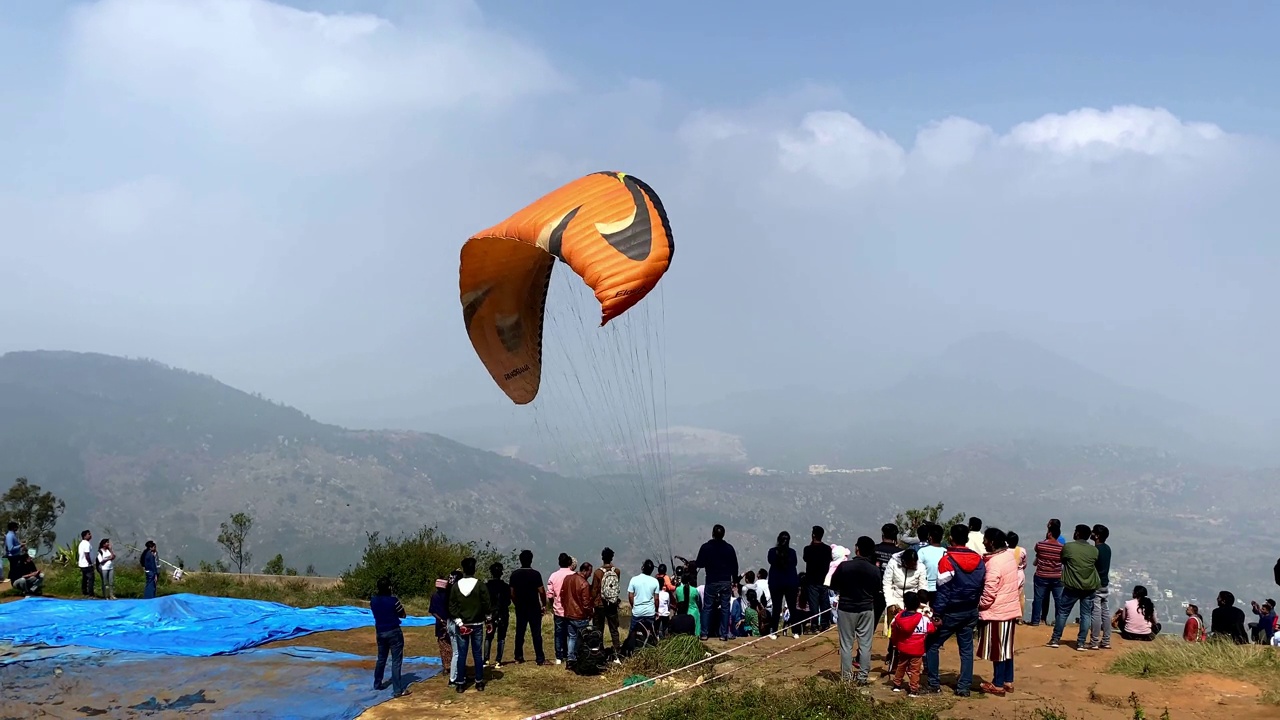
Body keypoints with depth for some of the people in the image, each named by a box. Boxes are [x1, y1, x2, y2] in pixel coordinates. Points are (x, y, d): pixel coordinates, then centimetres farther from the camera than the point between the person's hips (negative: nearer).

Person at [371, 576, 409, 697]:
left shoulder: (373, 600, -1)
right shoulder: (393, 600, -17)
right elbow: (402, 615, -6)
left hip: (380, 632, 6)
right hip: (394, 632, -6)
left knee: (381, 658, 23)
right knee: (396, 661, -4)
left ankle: (377, 684, 34)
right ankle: (397, 690, -6)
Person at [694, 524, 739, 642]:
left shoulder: (706, 547, -7)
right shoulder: (729, 548, 1)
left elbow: (700, 564, -4)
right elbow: (735, 566, 6)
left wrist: (692, 562, 17)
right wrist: (734, 580, 16)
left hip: (712, 582, -2)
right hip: (726, 582, 2)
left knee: (707, 607, 6)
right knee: (725, 608, 6)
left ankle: (704, 633, 3)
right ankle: (724, 634, 4)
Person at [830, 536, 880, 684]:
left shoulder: (844, 566, -14)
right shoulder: (875, 570, -7)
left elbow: (833, 586, -2)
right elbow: (877, 591, 5)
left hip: (846, 608, -1)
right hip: (867, 609, 2)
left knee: (846, 644, 6)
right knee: (865, 644, 8)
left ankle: (846, 677, 8)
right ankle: (862, 676, 9)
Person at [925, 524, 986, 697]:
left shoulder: (948, 561, -14)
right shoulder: (979, 560, 4)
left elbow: (943, 590, -15)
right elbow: (982, 586, 9)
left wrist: (937, 614, -13)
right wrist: (975, 604, 17)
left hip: (952, 611, -5)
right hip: (971, 611, 5)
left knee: (932, 644, 6)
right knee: (966, 649, 10)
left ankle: (934, 684, 5)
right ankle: (964, 686, 9)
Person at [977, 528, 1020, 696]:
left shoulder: (994, 562, -23)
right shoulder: (1010, 555, 3)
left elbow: (989, 592, -23)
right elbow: (1017, 584, 13)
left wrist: (979, 605, -7)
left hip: (996, 612, -8)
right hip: (1010, 609, 8)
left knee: (997, 649, 2)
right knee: (1006, 647, 16)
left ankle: (998, 685, 9)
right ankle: (1008, 682, 24)